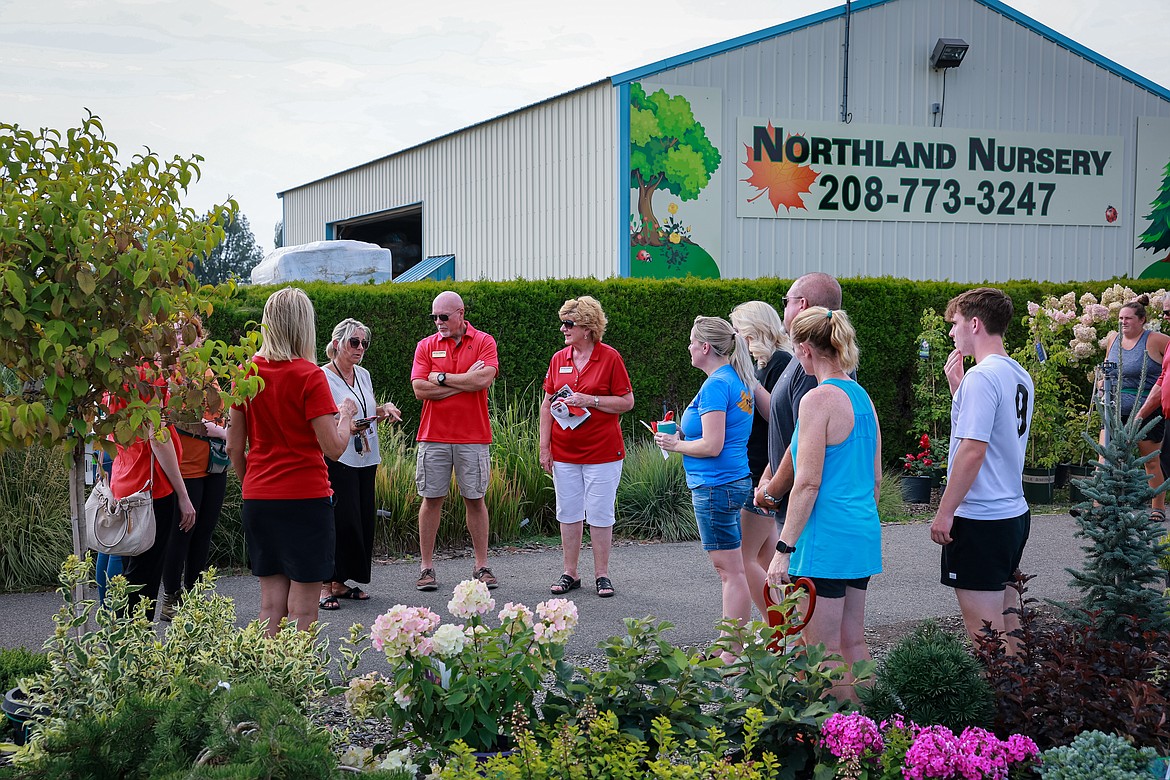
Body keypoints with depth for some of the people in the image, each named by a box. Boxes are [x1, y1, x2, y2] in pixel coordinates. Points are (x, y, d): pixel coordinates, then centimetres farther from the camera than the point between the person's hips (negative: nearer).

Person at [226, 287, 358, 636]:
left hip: (258, 499, 5)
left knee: (271, 603, 12)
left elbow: (234, 446, 9)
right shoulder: (309, 375, -11)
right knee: (303, 608, 0)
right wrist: (346, 414, 4)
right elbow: (333, 448, -14)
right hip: (306, 497, -5)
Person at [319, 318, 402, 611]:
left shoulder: (363, 375, 15)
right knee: (340, 520, -12)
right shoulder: (322, 377, -7)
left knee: (363, 519, 5)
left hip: (365, 460, 8)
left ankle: (340, 582, 14)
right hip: (337, 461, -8)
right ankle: (325, 585, -5)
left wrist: (384, 410, 6)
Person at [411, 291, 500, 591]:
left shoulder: (483, 342, 2)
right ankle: (427, 567, 10)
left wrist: (442, 378, -8)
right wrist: (465, 382, -8)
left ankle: (481, 566, 13)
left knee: (475, 499, 5)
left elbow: (484, 378, -15)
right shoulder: (426, 346, 6)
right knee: (432, 499, 3)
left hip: (473, 437, -1)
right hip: (433, 436, 1)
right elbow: (420, 389, -6)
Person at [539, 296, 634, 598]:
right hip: (564, 452, 4)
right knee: (568, 513, 9)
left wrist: (590, 400, -16)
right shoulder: (558, 359, 7)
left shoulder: (610, 357, -6)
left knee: (600, 515, 1)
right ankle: (570, 574, 19)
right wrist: (544, 447, 4)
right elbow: (547, 405, 10)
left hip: (602, 452, -4)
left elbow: (627, 402, -6)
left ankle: (602, 575, 12)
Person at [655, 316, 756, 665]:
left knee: (730, 570, -4)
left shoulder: (716, 385, -17)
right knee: (731, 569, 15)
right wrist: (684, 434, 12)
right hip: (735, 479, 10)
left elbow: (712, 446, -22)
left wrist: (676, 445, -6)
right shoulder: (738, 379, 12)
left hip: (716, 485, -10)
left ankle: (733, 654, 2)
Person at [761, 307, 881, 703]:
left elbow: (808, 483, -18)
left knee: (823, 651, -1)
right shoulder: (862, 396, 11)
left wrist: (784, 549, -15)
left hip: (826, 536, -9)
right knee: (853, 641, 16)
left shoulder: (818, 399, -14)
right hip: (863, 532, 9)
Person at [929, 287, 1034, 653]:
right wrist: (958, 388, 14)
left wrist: (944, 512, -16)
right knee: (1005, 624, 17)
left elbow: (973, 450, -21)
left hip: (980, 519, -10)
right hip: (1014, 513, 10)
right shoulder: (1020, 376, 12)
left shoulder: (981, 377, -17)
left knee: (984, 633, -4)